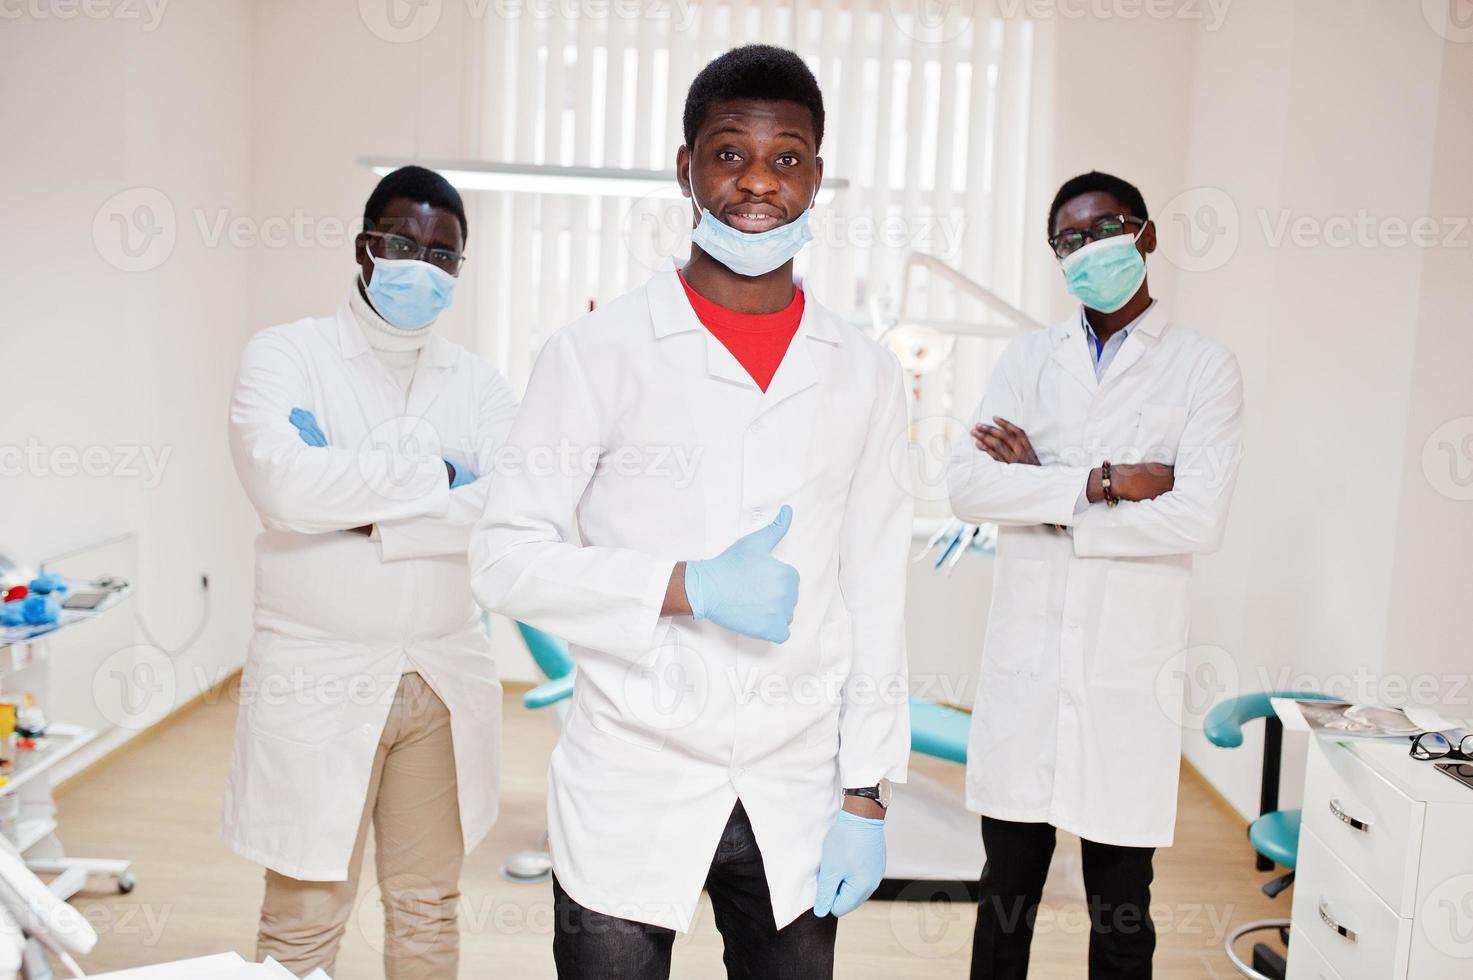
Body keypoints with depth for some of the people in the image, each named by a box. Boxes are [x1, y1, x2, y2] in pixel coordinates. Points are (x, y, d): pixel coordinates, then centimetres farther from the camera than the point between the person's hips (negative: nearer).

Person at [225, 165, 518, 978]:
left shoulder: (478, 384, 6)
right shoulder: (285, 355, -1)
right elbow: (282, 482, -20)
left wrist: (370, 519, -17)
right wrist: (436, 475, -13)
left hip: (445, 679, 3)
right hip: (317, 678, -3)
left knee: (428, 909, 15)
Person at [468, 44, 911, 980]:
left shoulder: (866, 375, 4)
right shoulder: (597, 351, -5)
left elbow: (877, 595, 5)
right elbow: (506, 557, -7)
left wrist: (866, 794, 3)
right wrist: (690, 587, -18)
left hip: (797, 803, 3)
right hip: (630, 797, -2)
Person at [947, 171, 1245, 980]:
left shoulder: (1204, 368, 0)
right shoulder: (1028, 359, 8)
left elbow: (1198, 518, -14)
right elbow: (967, 486, -6)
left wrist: (1040, 491, -11)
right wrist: (1098, 482, -14)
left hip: (1128, 675, -2)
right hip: (1022, 665, 2)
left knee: (1121, 907, 12)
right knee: (1006, 890, 14)